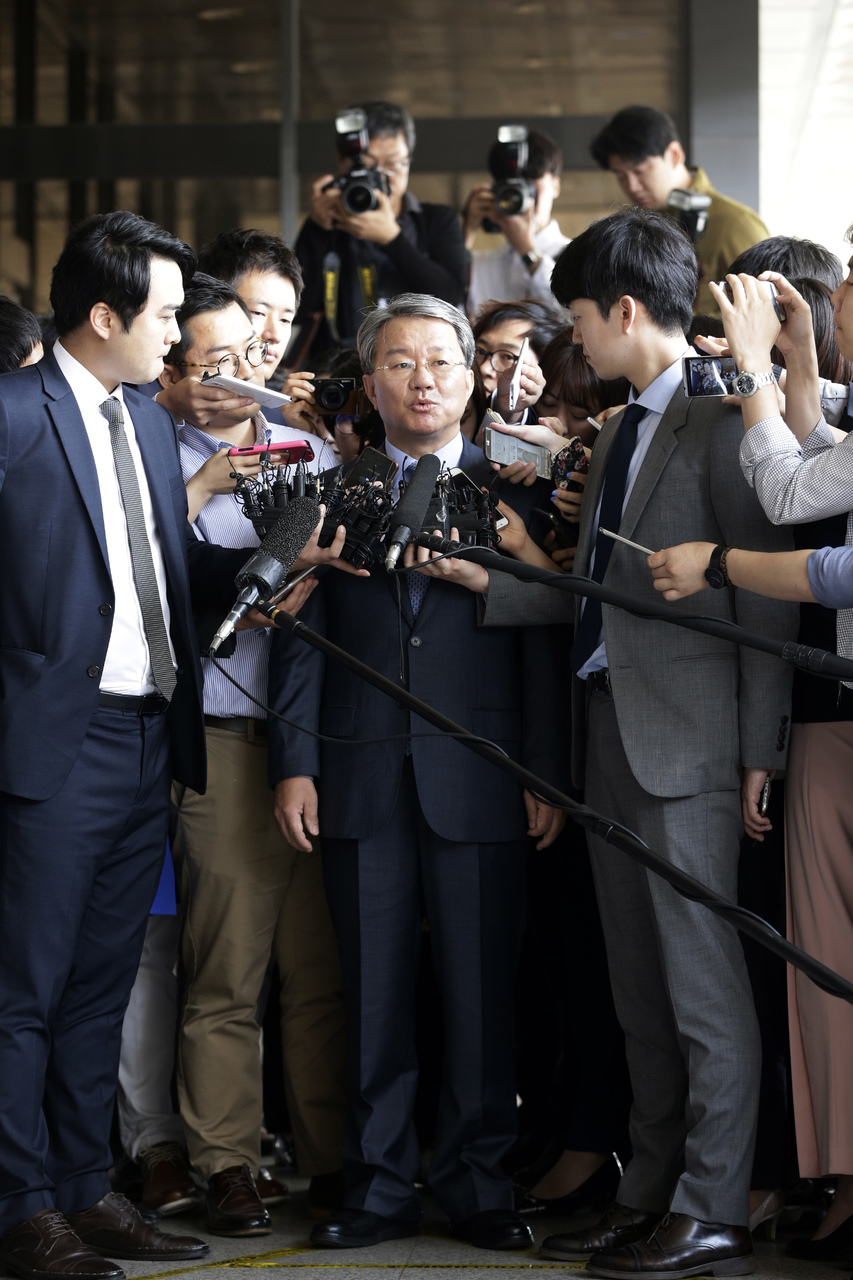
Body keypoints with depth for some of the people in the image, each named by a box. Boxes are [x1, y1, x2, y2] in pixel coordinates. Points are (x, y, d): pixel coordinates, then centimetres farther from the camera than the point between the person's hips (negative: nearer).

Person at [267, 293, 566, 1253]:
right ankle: (381, 1186, 13)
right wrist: (294, 764, 0)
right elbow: (302, 638, 8)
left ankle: (478, 1185, 12)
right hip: (363, 778, 1)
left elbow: (542, 639, 3)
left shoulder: (513, 490, 7)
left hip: (478, 778, -1)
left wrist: (548, 773, -4)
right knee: (374, 993, 5)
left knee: (481, 992, 2)